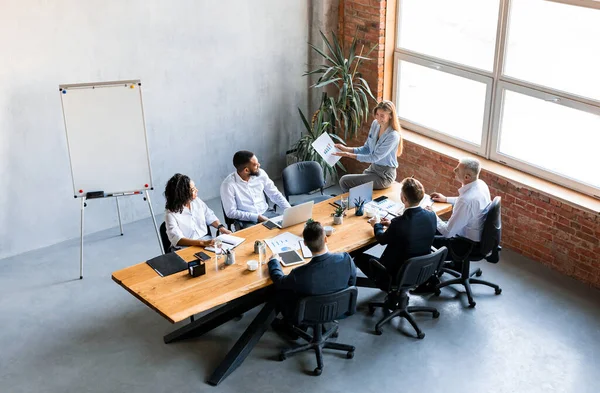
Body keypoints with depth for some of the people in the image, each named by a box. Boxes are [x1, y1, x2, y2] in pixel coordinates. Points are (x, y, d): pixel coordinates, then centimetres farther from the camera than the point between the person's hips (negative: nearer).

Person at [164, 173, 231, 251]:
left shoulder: (197, 201, 6)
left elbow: (210, 217, 20)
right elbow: (177, 239, -24)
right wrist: (202, 243, -36)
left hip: (206, 240, 6)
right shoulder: (171, 213, -12)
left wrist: (220, 227, -1)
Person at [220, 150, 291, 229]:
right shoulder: (228, 184, -15)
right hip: (246, 221, -5)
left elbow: (275, 194, 9)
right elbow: (231, 212, -13)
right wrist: (257, 217, -19)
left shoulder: (260, 173, -1)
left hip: (266, 213, 5)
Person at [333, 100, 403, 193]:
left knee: (344, 181, -12)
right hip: (373, 168, 7)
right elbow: (367, 149, 7)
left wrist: (349, 155, -24)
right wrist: (345, 149, -5)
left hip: (384, 176, -7)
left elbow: (374, 157, -23)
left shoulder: (393, 136, -24)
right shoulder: (375, 124, -1)